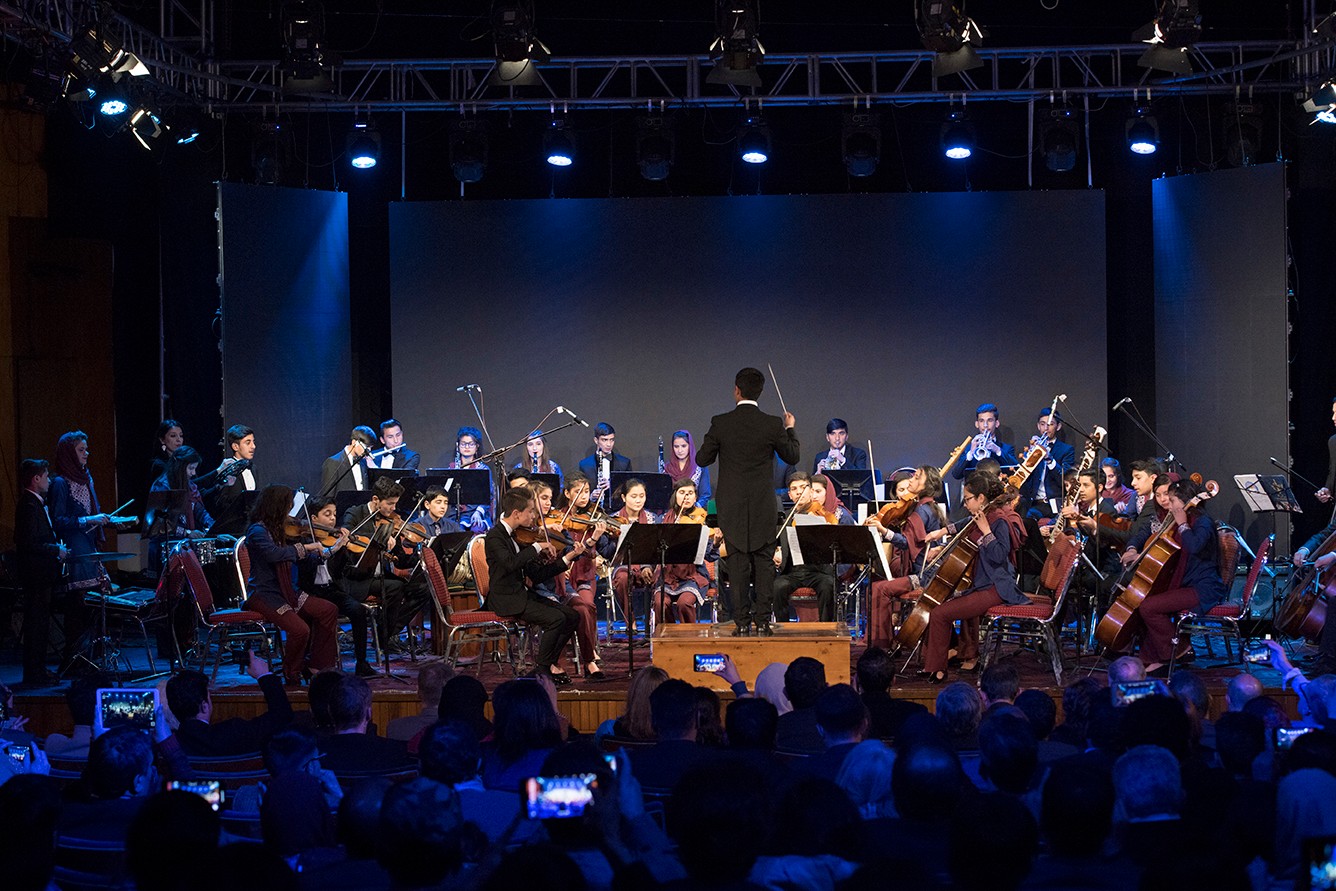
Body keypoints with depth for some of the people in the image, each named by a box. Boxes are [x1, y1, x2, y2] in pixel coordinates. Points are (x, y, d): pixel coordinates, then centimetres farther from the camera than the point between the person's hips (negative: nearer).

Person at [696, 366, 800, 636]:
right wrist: (790, 430, 23)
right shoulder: (772, 425, -7)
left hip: (731, 505, 0)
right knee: (764, 561, 6)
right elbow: (792, 457, 6)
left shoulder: (720, 423, -8)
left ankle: (742, 622, 3)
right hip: (763, 507, 0)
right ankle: (763, 620, 3)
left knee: (737, 562, 4)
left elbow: (703, 459, 0)